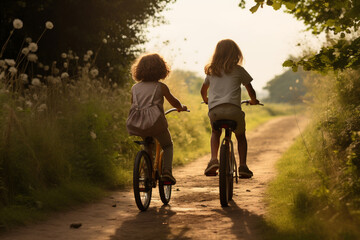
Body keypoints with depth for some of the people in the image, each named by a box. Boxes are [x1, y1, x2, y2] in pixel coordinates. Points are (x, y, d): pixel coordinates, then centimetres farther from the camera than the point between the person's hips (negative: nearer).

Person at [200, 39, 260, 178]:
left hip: (214, 110, 2)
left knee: (215, 133, 29)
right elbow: (250, 91, 17)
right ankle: (243, 165, 6)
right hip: (233, 108, -2)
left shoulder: (211, 70, 21)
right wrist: (253, 101, 38)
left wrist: (206, 100, 55)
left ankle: (213, 159, 6)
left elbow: (203, 90, 34)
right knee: (241, 136, 21)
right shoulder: (238, 70, 12)